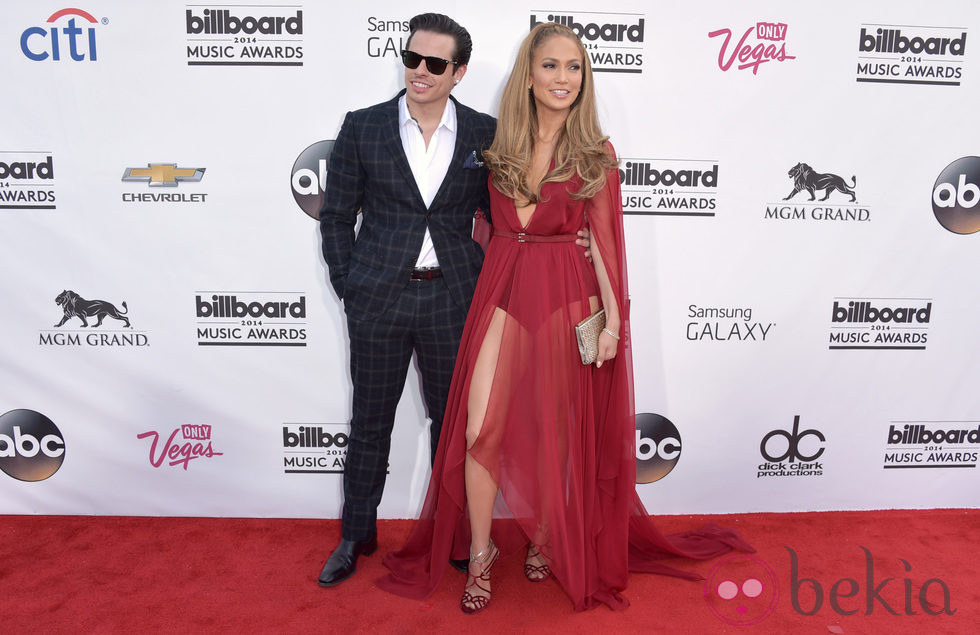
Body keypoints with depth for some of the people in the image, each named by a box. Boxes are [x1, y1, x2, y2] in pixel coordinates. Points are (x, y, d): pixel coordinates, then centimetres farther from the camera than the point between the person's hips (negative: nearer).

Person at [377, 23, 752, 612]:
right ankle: (480, 553, 15)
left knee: (554, 429, 9)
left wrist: (613, 316, -7)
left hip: (566, 298, -1)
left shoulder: (596, 153, 2)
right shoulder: (499, 145, 7)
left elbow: (603, 239, -2)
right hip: (502, 292, 2)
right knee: (480, 429, -4)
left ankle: (544, 539, 32)